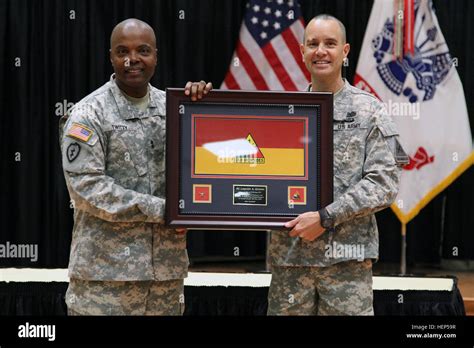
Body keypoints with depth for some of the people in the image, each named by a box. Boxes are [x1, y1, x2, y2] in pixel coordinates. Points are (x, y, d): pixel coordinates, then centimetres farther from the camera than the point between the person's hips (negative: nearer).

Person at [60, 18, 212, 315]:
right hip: (107, 268, -5)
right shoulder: (89, 115, -5)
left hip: (167, 264, 5)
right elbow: (85, 185, -13)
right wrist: (160, 209, -14)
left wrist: (201, 105, -7)